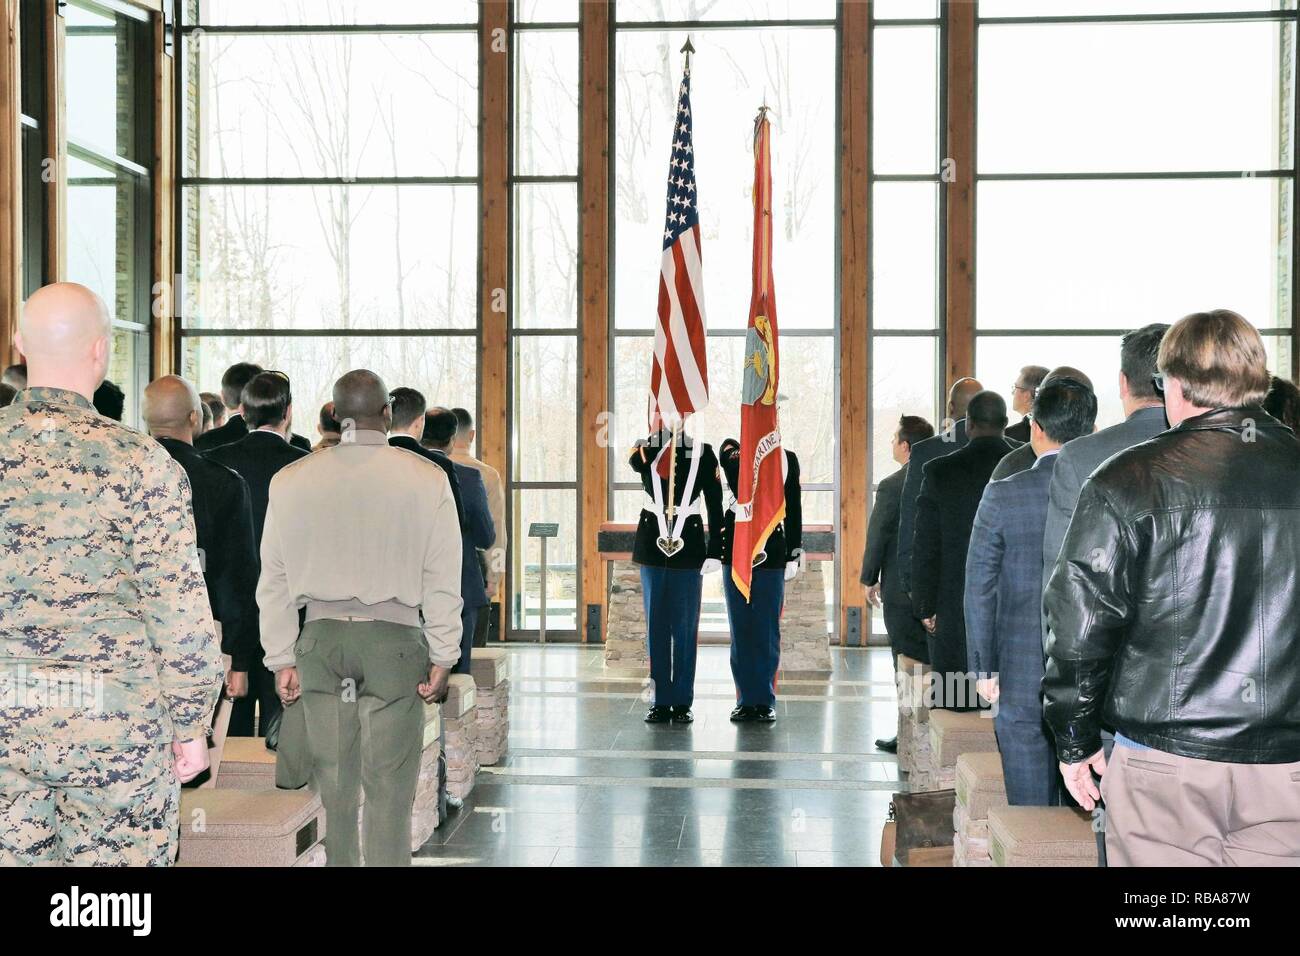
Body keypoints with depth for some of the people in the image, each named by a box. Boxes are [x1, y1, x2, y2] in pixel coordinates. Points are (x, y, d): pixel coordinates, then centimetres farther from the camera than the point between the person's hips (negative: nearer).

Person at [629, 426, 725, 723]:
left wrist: (715, 552, -5)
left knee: (685, 626, 3)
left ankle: (682, 702, 9)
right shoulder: (646, 447, 4)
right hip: (653, 543, 1)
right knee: (656, 624, 4)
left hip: (689, 545, -1)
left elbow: (715, 506, 1)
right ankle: (660, 701, 10)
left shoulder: (702, 452, 2)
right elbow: (636, 462, -22)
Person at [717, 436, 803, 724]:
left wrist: (794, 555, 1)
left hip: (772, 552, -1)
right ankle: (746, 700, 13)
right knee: (740, 628, 6)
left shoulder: (787, 458, 4)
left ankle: (765, 700, 10)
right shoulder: (732, 450, 6)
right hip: (736, 549, 1)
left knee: (767, 630, 2)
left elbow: (794, 509, 5)